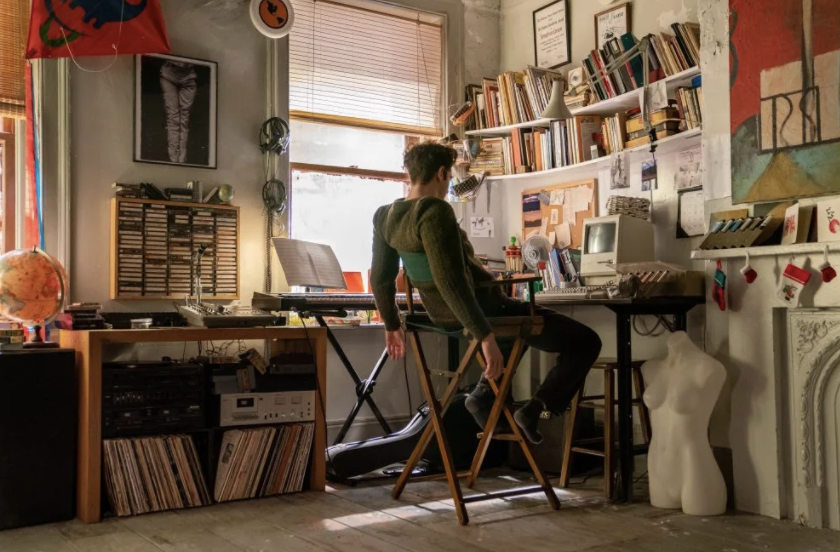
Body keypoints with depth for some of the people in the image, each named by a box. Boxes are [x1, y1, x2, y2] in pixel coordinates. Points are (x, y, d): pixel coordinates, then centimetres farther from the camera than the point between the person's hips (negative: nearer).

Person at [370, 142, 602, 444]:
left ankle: (483, 395, 30)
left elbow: (380, 278, 11)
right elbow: (451, 281, -32)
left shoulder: (384, 216, 3)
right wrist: (486, 336, -31)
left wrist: (392, 325, 23)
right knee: (586, 342, -3)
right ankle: (535, 409, -4)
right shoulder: (435, 211, -23)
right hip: (484, 307, -9)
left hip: (442, 313, 9)